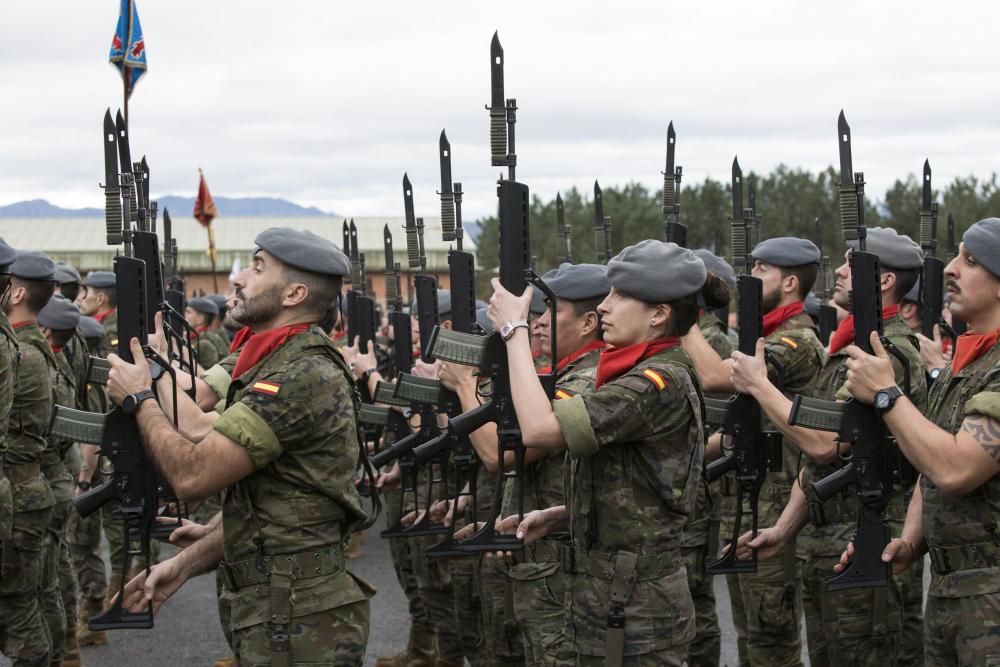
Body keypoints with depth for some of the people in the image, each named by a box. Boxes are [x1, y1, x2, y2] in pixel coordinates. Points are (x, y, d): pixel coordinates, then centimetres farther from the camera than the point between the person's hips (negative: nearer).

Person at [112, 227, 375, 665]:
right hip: (269, 612, 10)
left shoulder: (302, 376, -20)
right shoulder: (281, 365, 14)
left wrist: (139, 399, -7)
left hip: (296, 627, -10)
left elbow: (192, 475, -21)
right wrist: (185, 564, 10)